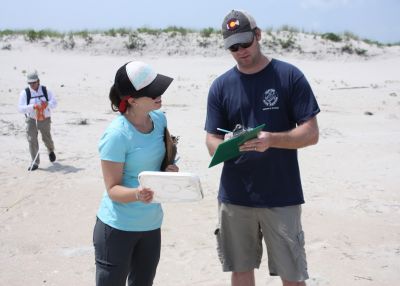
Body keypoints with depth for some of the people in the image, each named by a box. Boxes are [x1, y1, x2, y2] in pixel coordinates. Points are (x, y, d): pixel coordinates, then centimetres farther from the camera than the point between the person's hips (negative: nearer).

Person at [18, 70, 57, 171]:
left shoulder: (46, 90, -3)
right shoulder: (25, 93, -9)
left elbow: (54, 103, -8)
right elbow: (21, 108, -16)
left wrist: (47, 104, -32)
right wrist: (33, 107, -33)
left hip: (45, 120, 1)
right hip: (31, 120, -1)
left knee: (47, 138, 12)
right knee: (32, 140, -8)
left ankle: (51, 151, 47)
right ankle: (35, 163, 0)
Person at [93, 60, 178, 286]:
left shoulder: (160, 119, -2)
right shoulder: (117, 134, -22)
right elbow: (112, 189, -18)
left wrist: (170, 170, -6)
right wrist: (136, 194, -38)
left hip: (151, 226, 7)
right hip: (117, 228, -7)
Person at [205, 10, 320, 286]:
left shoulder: (289, 76, -4)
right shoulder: (220, 86, 5)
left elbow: (311, 133, -7)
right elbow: (212, 141, 4)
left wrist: (272, 140, -25)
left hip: (282, 197, -2)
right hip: (234, 198, 3)